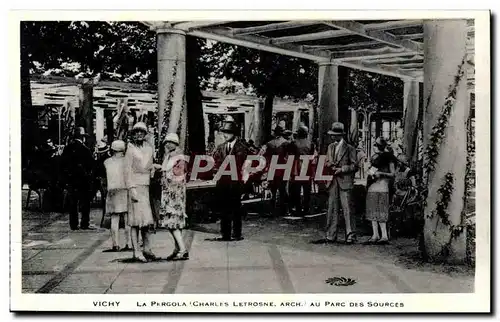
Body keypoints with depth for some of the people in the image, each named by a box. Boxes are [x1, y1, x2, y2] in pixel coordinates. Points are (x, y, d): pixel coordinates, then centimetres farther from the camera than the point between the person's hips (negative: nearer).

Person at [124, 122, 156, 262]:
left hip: (147, 187, 6)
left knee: (147, 219, 8)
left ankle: (147, 249, 17)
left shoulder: (149, 148, 14)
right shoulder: (131, 149, -4)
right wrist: (132, 189, -15)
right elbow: (127, 170, -9)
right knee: (136, 219, -6)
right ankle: (136, 251, -3)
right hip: (135, 185, -6)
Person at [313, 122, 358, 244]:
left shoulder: (350, 148, -2)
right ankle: (331, 236, 11)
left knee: (347, 209, -6)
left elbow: (354, 166, -4)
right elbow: (327, 163, 15)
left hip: (345, 182, -6)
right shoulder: (330, 147, 17)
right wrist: (332, 167, -6)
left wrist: (341, 169, -14)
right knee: (332, 209, 7)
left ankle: (350, 236, 0)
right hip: (333, 182, 6)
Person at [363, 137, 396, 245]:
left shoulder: (388, 157, -3)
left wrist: (381, 174, -16)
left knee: (381, 212, -10)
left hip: (381, 187, -7)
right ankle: (375, 235, 13)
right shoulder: (374, 156, 18)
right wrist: (370, 173, 11)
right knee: (372, 211, 8)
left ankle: (384, 236, -7)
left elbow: (392, 174, -5)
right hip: (372, 186, 8)